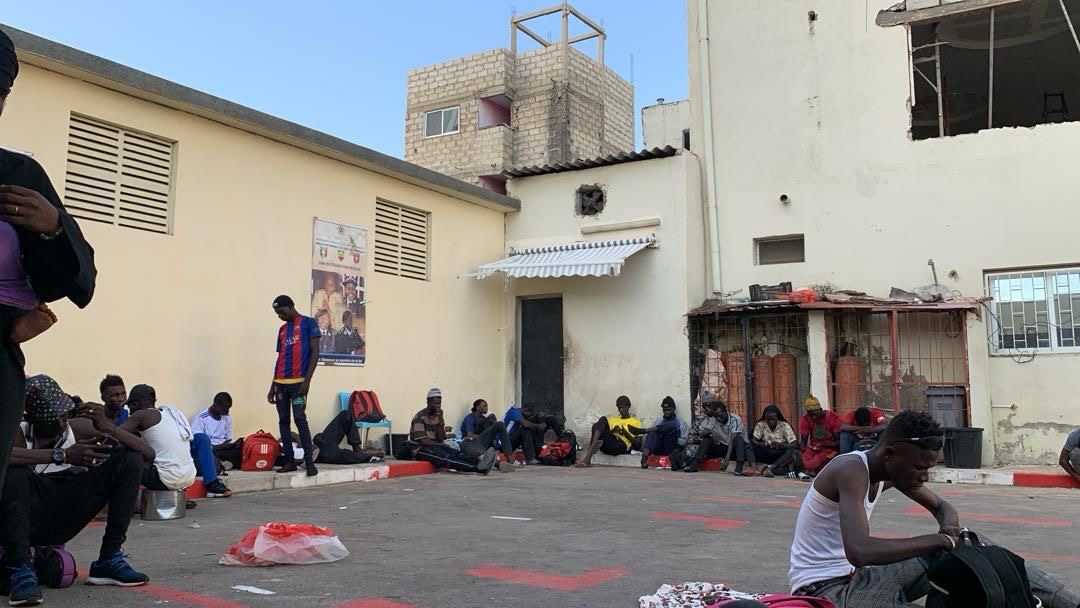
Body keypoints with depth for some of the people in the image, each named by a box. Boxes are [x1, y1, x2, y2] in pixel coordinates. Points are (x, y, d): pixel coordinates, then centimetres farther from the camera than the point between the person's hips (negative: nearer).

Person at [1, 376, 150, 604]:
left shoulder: (81, 431, 1)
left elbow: (148, 454, -5)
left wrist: (109, 429, -21)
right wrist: (62, 456, -40)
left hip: (65, 518, 4)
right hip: (25, 519, -4)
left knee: (130, 458, -9)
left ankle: (110, 559, -9)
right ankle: (19, 568, -26)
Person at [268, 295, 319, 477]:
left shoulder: (308, 323, 0)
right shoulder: (282, 329, 19)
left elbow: (315, 353, -5)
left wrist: (307, 380, -13)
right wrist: (273, 385, 15)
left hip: (298, 382, -7)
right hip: (281, 383, 7)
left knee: (300, 419, -10)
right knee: (283, 421, 5)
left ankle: (309, 461, -5)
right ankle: (289, 461, 10)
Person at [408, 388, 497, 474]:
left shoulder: (437, 416, 10)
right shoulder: (420, 417, -11)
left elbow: (441, 439, -1)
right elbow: (422, 441, -18)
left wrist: (440, 420, -12)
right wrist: (441, 445, -11)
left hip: (435, 446, 7)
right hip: (420, 449, -7)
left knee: (456, 453, -22)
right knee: (446, 458, -32)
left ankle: (478, 461, -51)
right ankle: (478, 468, -55)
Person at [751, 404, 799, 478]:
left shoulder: (785, 426, -4)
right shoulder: (760, 425, -1)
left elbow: (795, 444, -12)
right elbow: (753, 440, -11)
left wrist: (781, 445, -29)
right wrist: (761, 444, -33)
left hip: (781, 454, -1)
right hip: (766, 455, 1)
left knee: (791, 450, -31)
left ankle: (770, 468, -43)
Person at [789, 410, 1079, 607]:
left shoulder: (893, 470, 4)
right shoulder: (851, 470, -25)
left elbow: (942, 507, 20)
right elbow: (859, 552, -40)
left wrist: (949, 530, -6)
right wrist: (938, 540, -29)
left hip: (859, 575, 9)